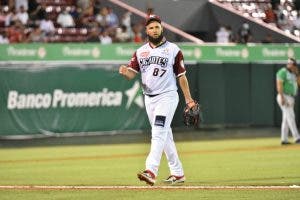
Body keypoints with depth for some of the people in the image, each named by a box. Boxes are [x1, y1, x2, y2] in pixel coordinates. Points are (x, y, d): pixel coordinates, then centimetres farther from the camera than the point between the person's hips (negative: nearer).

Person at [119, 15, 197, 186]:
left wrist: (188, 99, 1)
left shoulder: (173, 49, 1)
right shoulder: (140, 52, 11)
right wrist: (125, 71, -23)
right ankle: (178, 173, 19)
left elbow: (181, 76, 4)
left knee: (159, 132, -19)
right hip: (149, 99, 5)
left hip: (167, 96, -5)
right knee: (165, 135, 11)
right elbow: (132, 73, 1)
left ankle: (151, 171, -31)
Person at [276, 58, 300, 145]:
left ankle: (284, 139, 9)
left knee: (286, 119, 8)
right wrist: (282, 98, -26)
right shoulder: (283, 72, -9)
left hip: (290, 98, 10)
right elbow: (279, 85, -18)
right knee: (290, 117, -14)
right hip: (284, 97, -10)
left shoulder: (293, 74, 18)